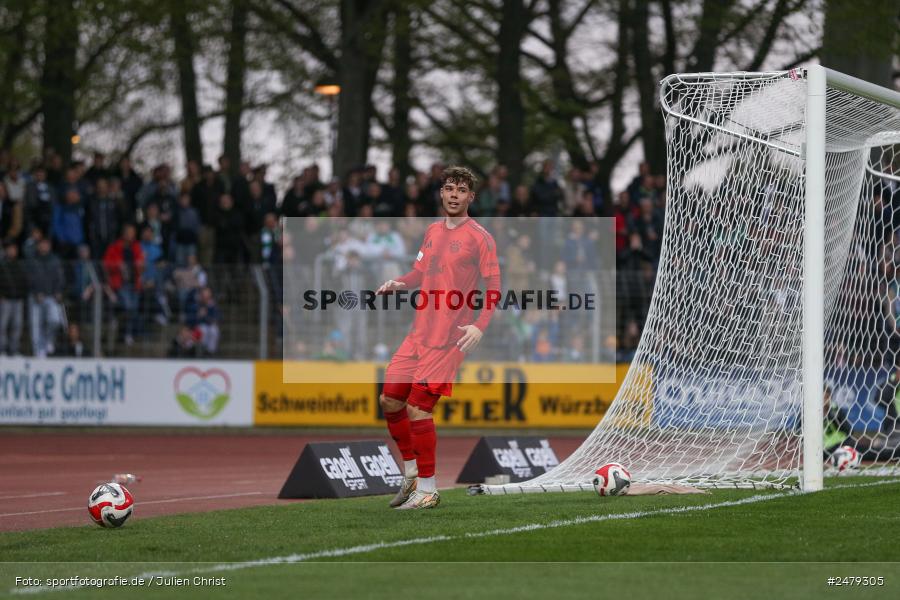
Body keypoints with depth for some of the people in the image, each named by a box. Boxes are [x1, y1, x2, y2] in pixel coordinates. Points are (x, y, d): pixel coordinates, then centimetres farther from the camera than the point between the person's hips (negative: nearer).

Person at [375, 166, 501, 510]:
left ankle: (427, 491, 0)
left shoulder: (478, 237, -7)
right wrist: (398, 284, 1)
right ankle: (411, 474, 26)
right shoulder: (433, 231, 14)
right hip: (419, 334, 7)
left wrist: (480, 326, -22)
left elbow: (494, 287, -9)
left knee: (417, 408, -11)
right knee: (389, 400, 9)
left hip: (448, 339, -7)